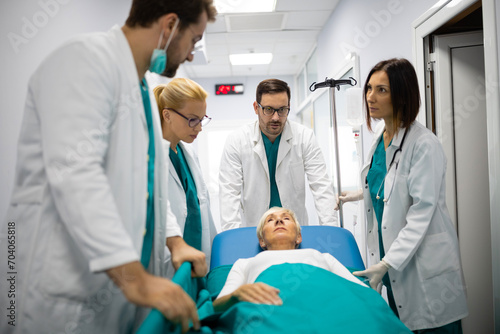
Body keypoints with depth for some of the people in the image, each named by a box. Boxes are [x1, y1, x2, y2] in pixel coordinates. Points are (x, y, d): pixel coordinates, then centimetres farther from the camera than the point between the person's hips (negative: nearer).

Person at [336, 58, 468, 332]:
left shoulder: (424, 144, -19)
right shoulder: (380, 133, 6)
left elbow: (421, 210, -22)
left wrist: (387, 262, -24)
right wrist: (361, 193, 26)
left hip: (423, 265, -7)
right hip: (390, 257, 8)